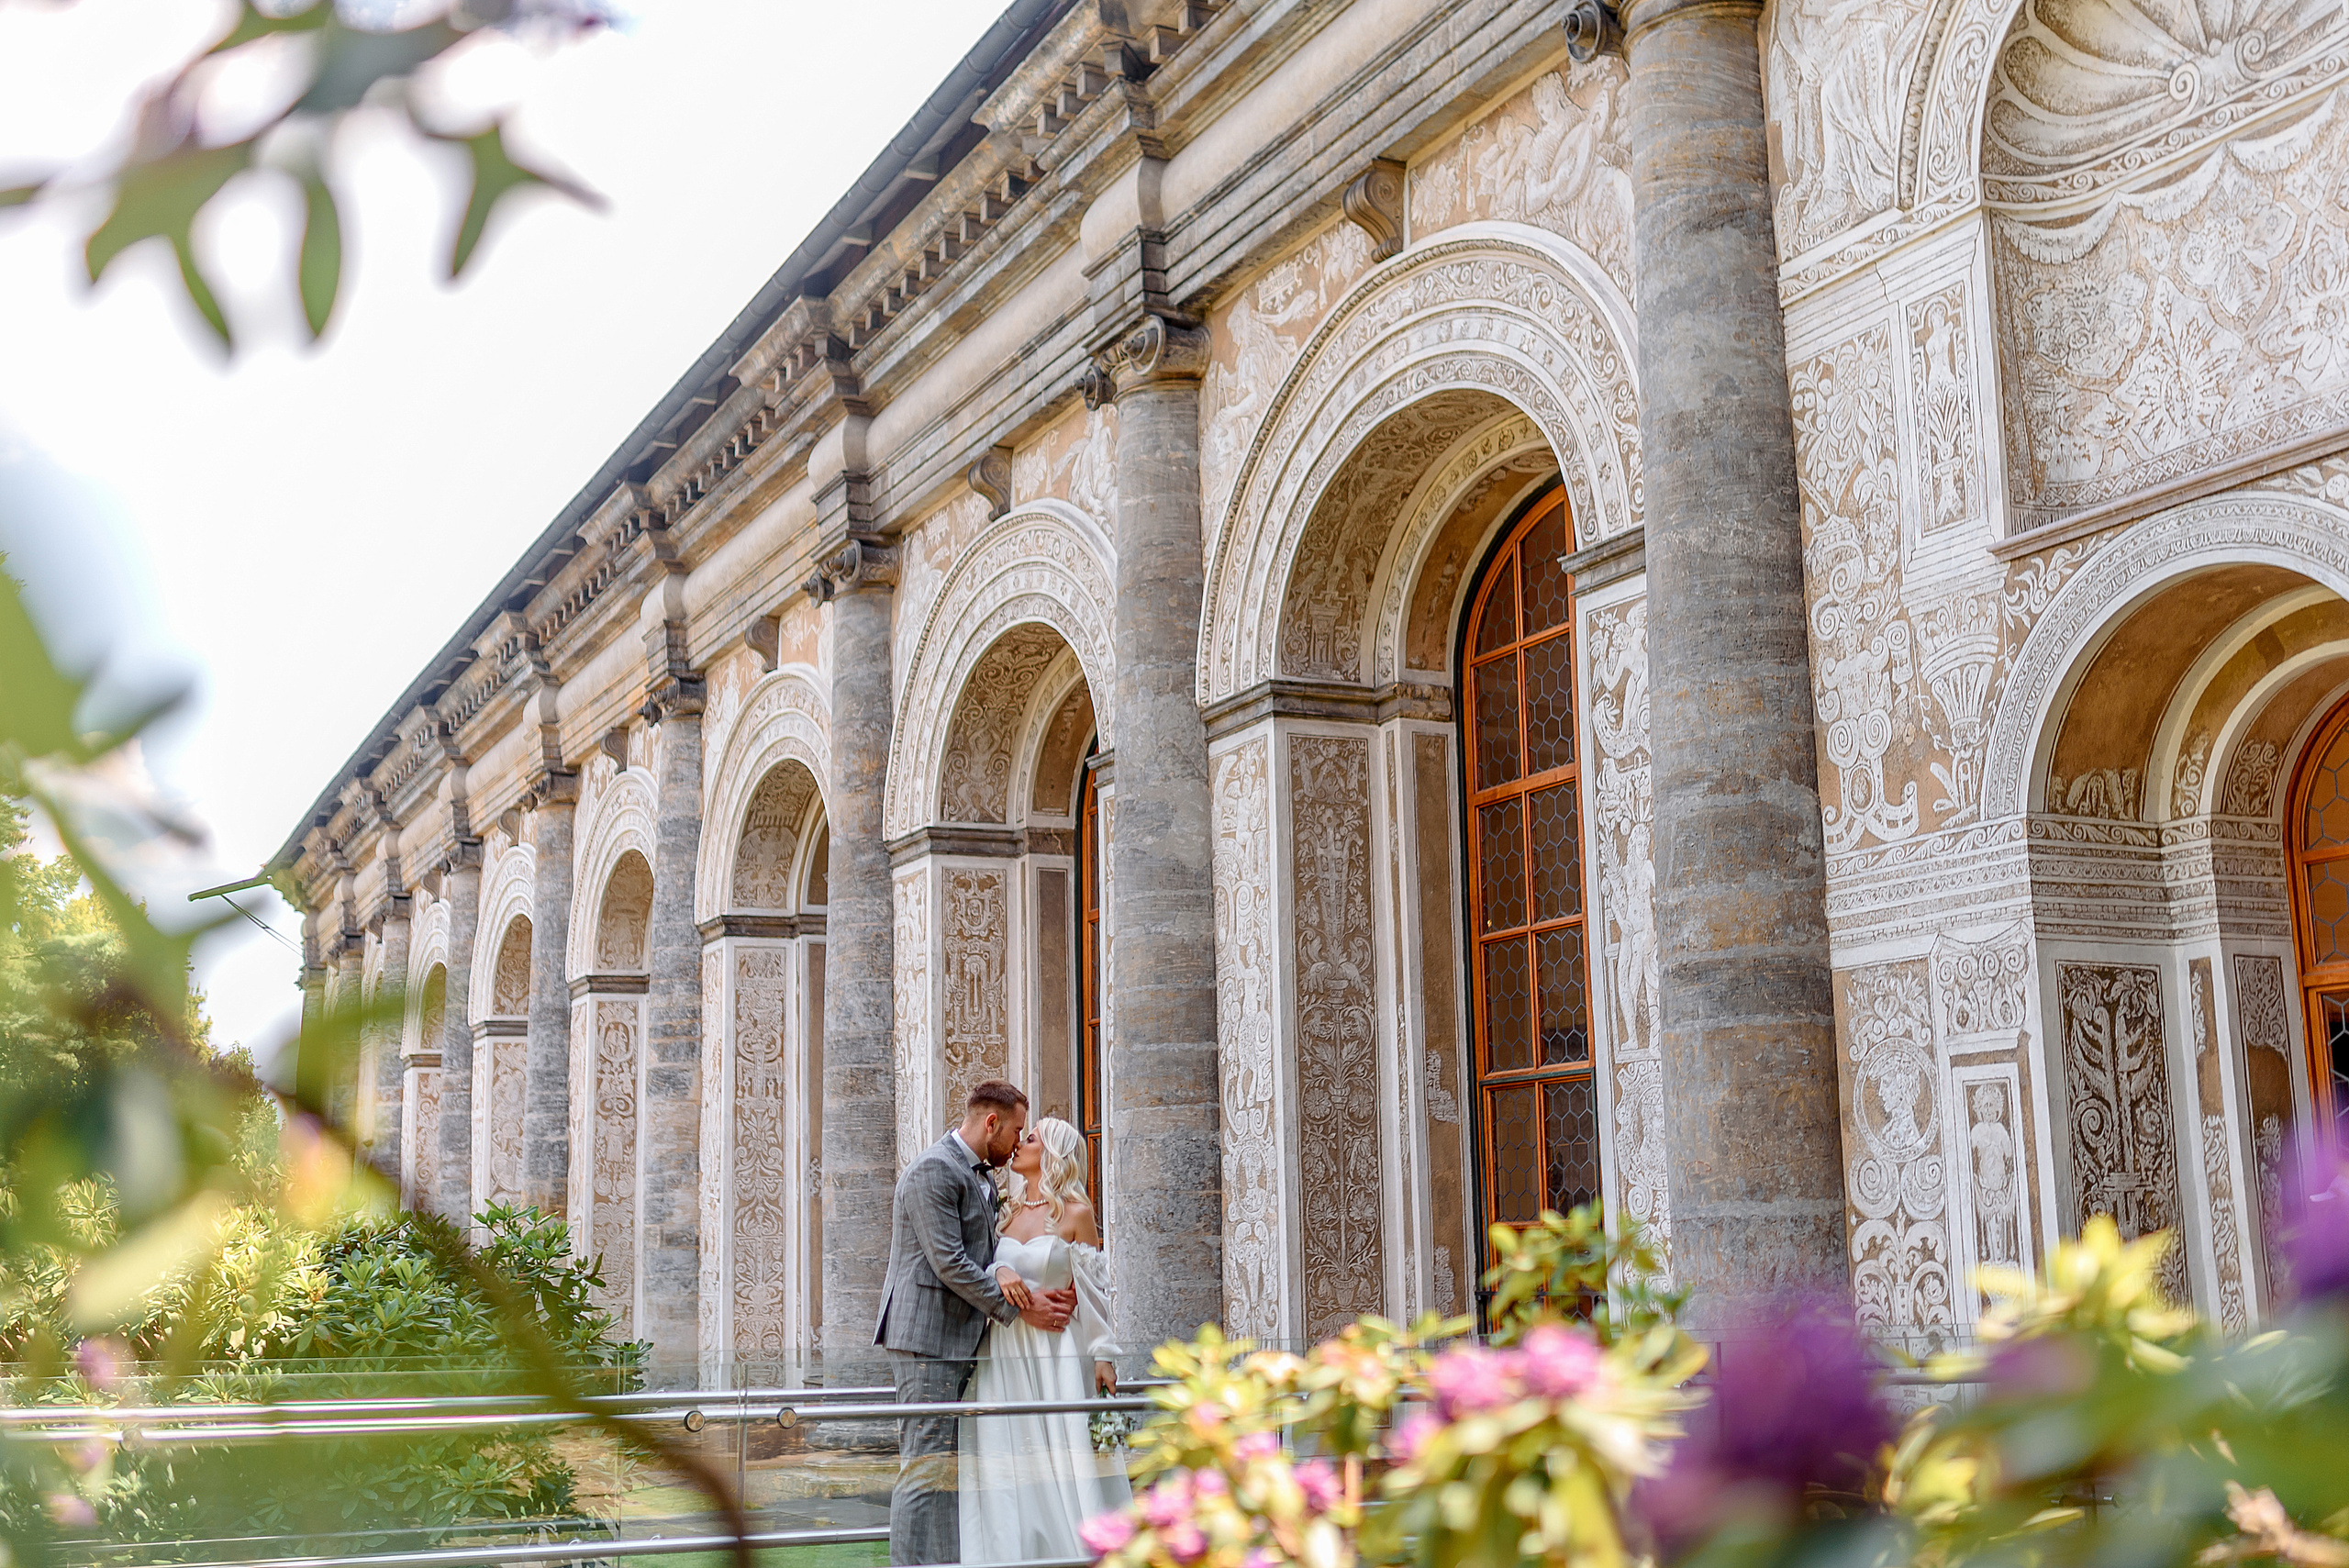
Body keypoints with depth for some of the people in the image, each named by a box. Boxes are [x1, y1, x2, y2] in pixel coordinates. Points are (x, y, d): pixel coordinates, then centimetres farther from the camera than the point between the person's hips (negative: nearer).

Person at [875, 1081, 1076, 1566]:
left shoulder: (979, 1178, 19)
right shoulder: (934, 1170, -13)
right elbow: (949, 1263, -18)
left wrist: (1040, 1292, -2)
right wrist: (1018, 1308, -13)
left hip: (958, 1339, 10)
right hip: (927, 1336, -10)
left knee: (945, 1470, 10)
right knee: (924, 1468, -9)